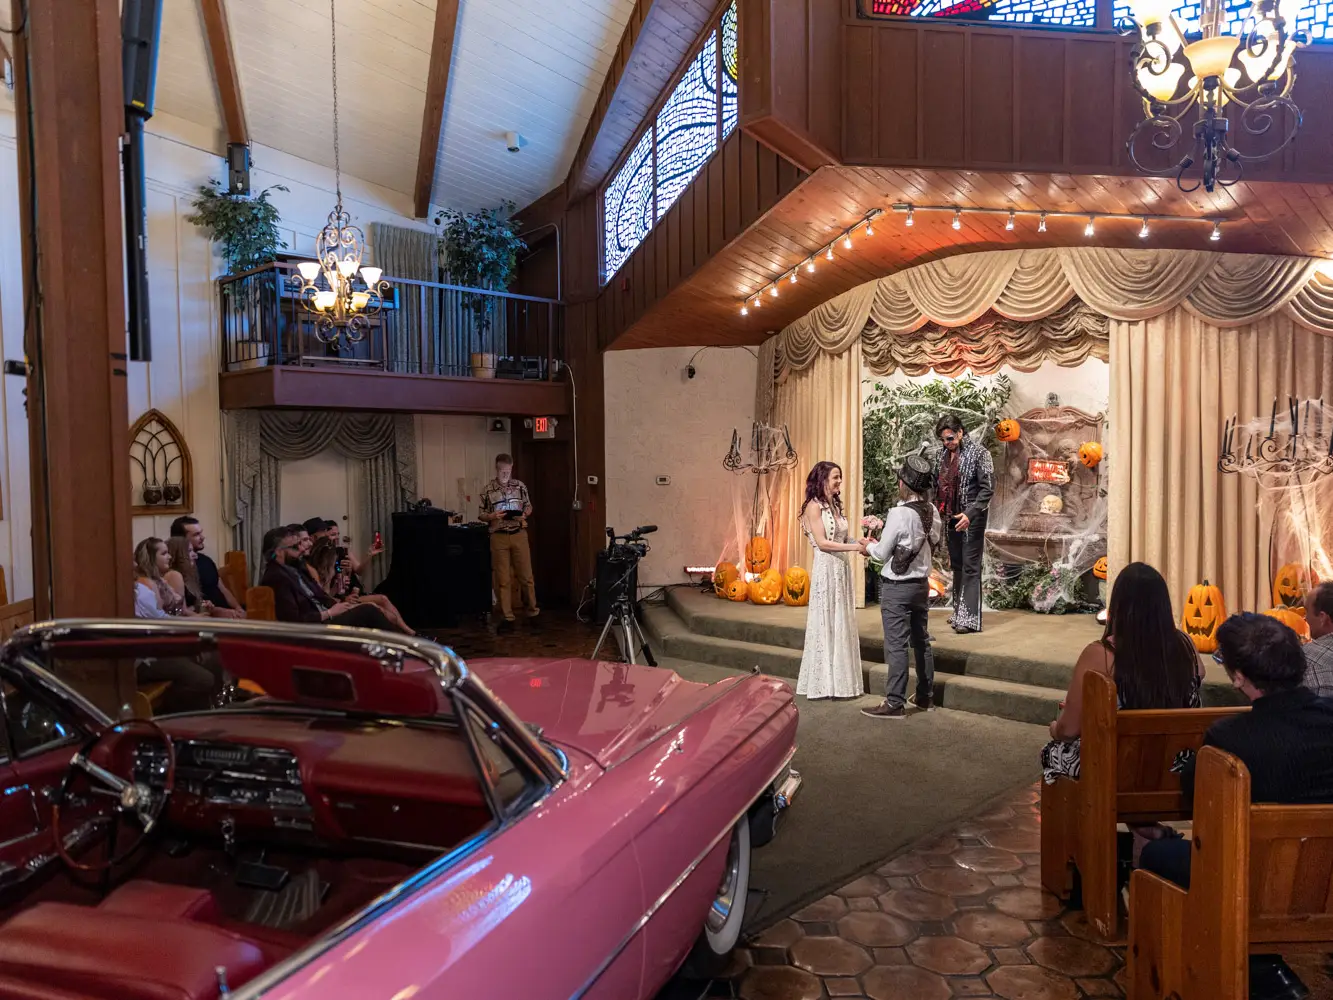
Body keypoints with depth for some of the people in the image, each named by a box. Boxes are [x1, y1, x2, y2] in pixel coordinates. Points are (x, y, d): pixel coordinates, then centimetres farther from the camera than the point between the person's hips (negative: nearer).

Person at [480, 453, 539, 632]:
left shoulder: (520, 486, 2)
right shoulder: (488, 490, -2)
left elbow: (529, 507, 11)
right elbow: (482, 515, 3)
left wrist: (524, 515, -10)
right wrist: (492, 516, -17)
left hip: (519, 535, 1)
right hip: (498, 537, -1)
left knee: (526, 575, 6)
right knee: (502, 579, 2)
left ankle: (532, 611, 22)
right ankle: (507, 617, 10)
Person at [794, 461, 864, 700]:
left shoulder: (835, 505, 15)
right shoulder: (814, 506, -9)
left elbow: (840, 539, 13)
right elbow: (822, 542, -15)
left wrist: (861, 544, -3)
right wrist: (855, 546, -17)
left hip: (842, 567, 8)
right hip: (826, 569, -8)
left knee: (842, 624, 10)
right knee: (825, 624, -2)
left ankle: (840, 680, 17)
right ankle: (824, 682, 6)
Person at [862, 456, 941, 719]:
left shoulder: (899, 514, -21)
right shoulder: (933, 512, 1)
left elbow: (882, 553, -14)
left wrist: (869, 546, 8)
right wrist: (880, 545, 12)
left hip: (897, 588, -7)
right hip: (922, 584, 8)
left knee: (896, 645, -2)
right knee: (922, 641, 16)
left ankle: (895, 703, 3)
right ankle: (925, 696, 28)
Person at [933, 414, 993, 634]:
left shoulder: (978, 453, -11)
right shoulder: (943, 453, 8)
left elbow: (988, 488, -14)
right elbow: (937, 482, 15)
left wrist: (970, 514, -22)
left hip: (971, 519, -7)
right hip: (950, 517, 7)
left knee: (970, 567, -5)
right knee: (956, 565, 12)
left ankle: (970, 618, -3)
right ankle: (959, 613, 21)